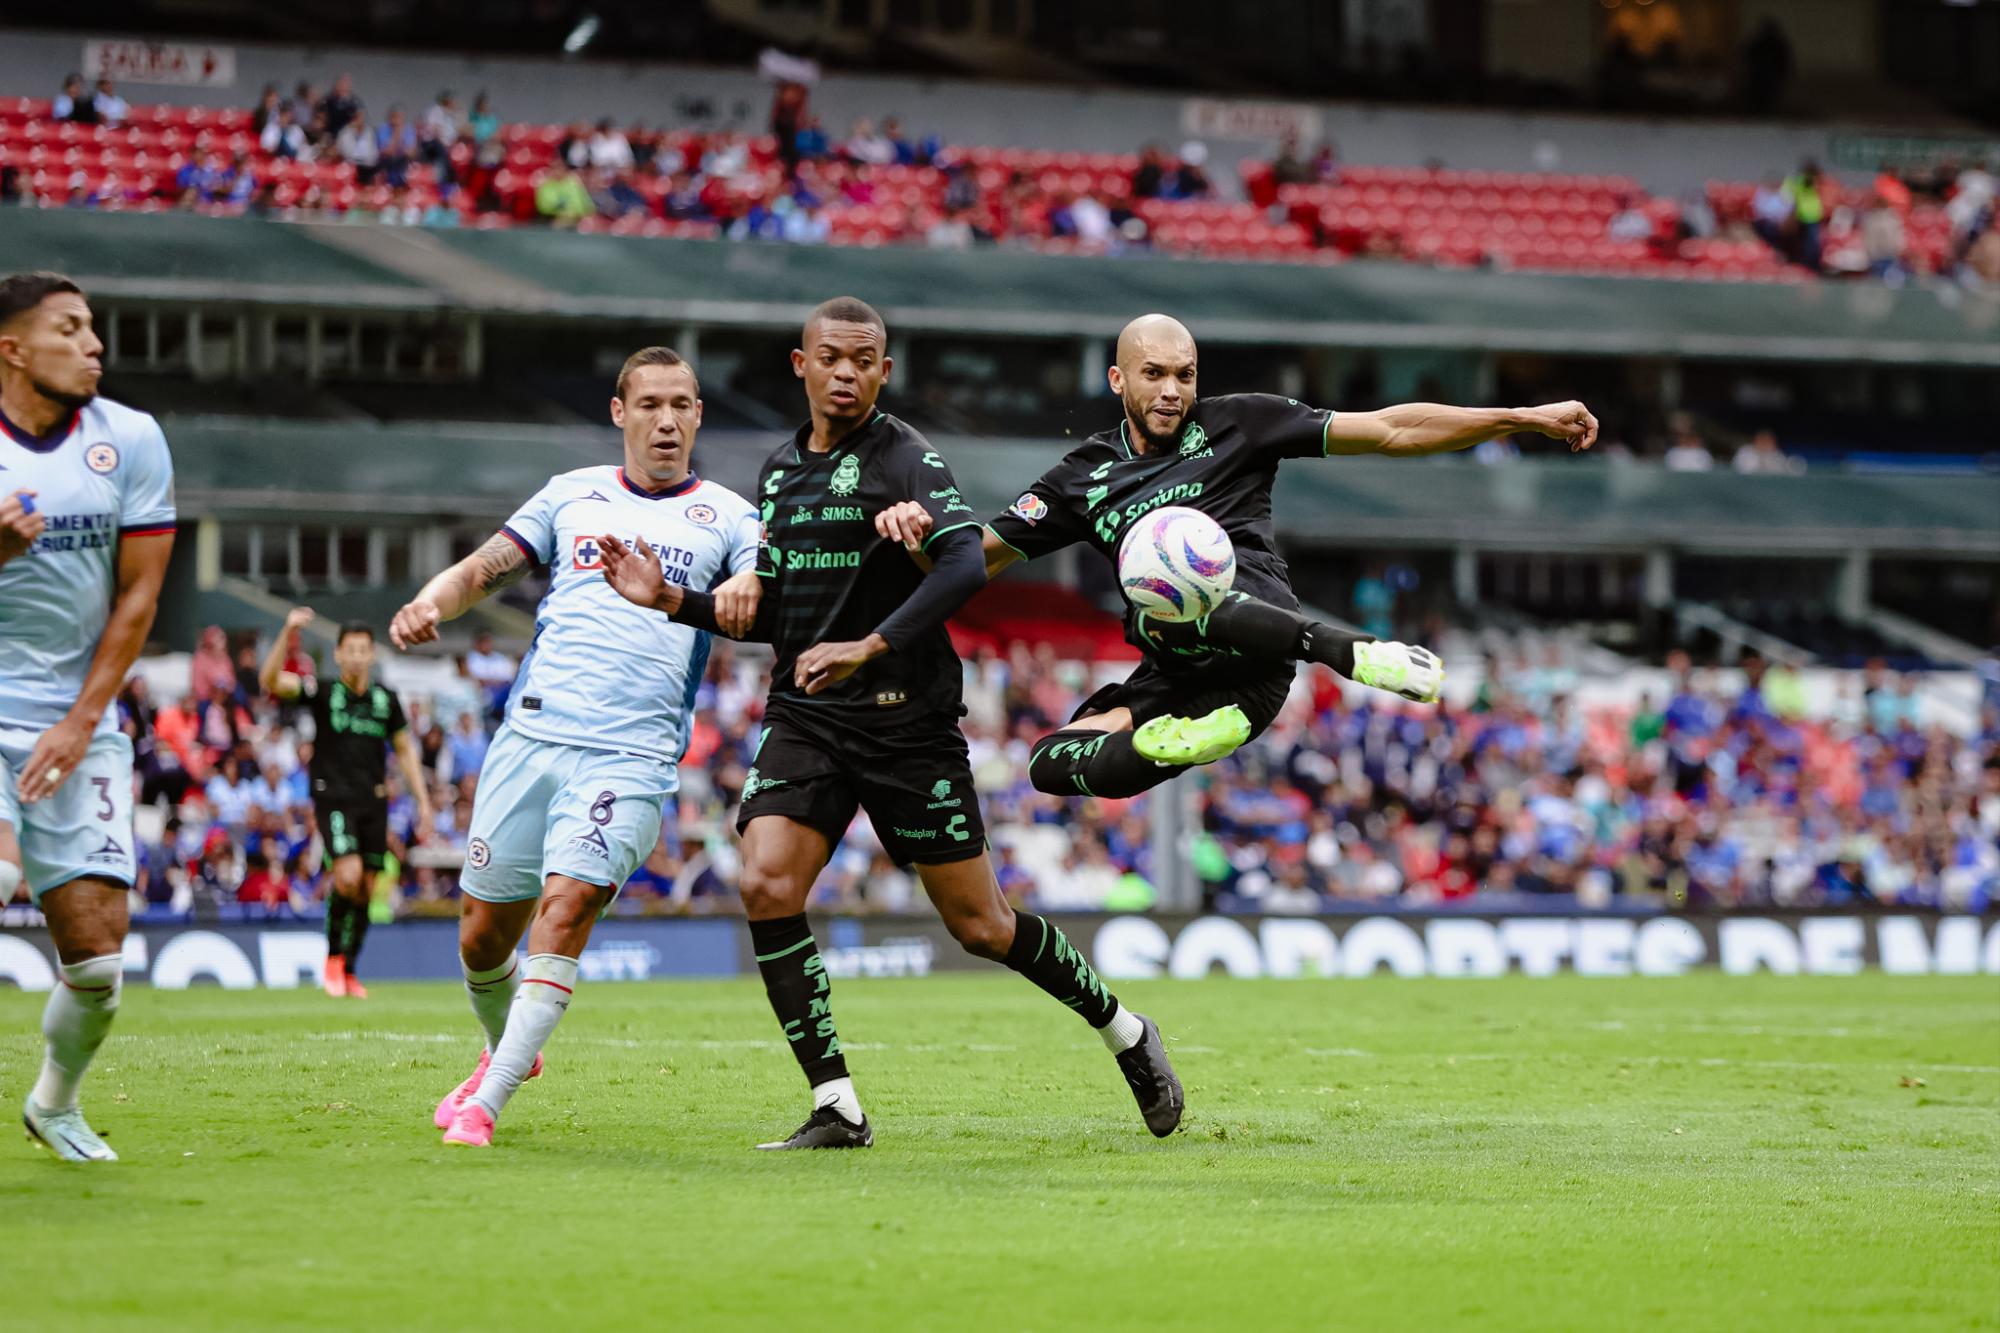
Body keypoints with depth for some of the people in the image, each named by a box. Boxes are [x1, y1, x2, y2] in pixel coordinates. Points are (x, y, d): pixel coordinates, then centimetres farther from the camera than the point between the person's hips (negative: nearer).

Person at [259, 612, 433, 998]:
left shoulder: (386, 699, 9)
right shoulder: (323, 692, -2)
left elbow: (405, 751, 17)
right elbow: (271, 681, -16)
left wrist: (423, 802, 12)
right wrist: (288, 632, -28)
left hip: (374, 802, 4)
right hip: (334, 798, -4)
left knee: (365, 891, 4)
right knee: (348, 876, -21)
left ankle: (348, 972, 15)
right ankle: (333, 957, -3)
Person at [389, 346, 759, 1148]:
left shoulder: (725, 518, 8)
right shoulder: (572, 495, 16)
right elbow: (483, 569, 14)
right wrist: (429, 602, -8)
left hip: (631, 757, -3)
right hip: (532, 735, 3)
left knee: (565, 908, -21)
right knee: (484, 930, 5)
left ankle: (485, 1104, -17)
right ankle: (505, 1051, 36)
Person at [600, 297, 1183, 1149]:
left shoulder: (905, 458, -8)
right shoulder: (777, 473, 13)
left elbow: (965, 564, -25)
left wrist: (871, 647, -33)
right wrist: (672, 601, 7)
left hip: (904, 719, -5)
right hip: (804, 719, 5)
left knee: (978, 924, 1)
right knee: (767, 887, -16)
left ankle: (1123, 1030, 26)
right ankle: (836, 1109, -10)